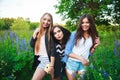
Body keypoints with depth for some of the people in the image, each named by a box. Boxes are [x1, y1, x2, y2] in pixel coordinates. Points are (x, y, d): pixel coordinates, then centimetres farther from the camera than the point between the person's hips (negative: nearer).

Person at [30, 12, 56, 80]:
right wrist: (35, 33, -7)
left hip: (48, 59, -6)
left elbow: (53, 50, -15)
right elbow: (32, 45, 4)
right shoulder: (39, 32, 8)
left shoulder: (50, 33, -10)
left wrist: (51, 65, -18)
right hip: (40, 60, 6)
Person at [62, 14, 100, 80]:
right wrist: (81, 58, -15)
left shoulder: (93, 37, 2)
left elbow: (89, 53, 9)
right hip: (72, 63, -3)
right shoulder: (74, 34, -8)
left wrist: (95, 46, -7)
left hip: (83, 64, 3)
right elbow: (67, 51, -8)